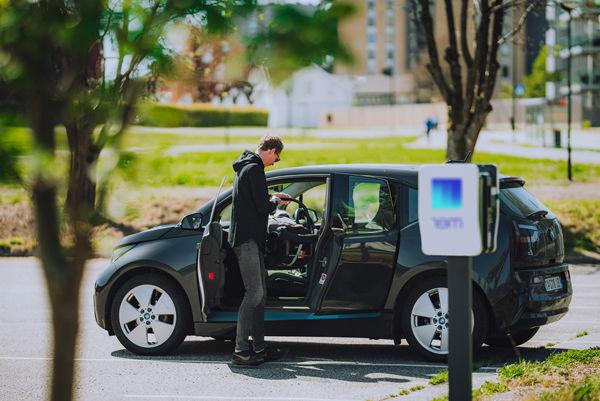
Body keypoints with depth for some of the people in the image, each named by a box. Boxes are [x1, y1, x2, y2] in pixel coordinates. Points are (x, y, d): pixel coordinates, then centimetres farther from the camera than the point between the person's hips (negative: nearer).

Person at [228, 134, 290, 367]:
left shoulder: (245, 167, 20)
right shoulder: (254, 169, -12)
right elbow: (263, 207, -16)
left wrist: (271, 198, 20)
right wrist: (275, 202, 3)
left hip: (250, 239, 11)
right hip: (247, 239, -11)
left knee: (260, 293, 12)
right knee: (254, 293, -14)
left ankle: (259, 348, 16)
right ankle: (241, 351, -17)